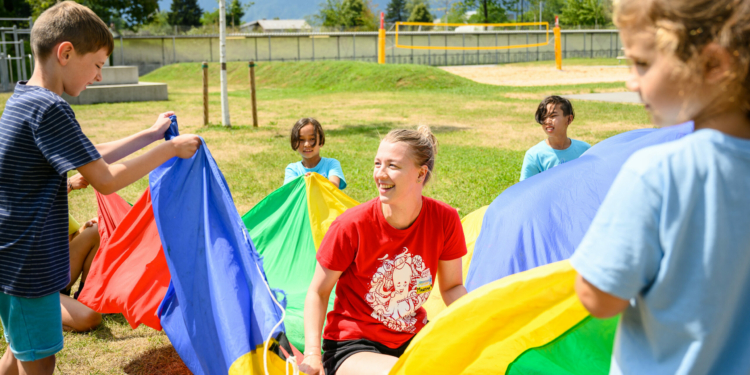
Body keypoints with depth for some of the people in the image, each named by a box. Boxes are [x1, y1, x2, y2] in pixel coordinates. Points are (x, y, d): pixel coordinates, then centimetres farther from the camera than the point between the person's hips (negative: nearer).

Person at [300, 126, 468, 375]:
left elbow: (452, 286, 3)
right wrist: (312, 353, -19)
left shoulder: (445, 220, -10)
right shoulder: (351, 226, -18)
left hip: (413, 339, 4)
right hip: (351, 345, -3)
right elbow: (318, 292, -7)